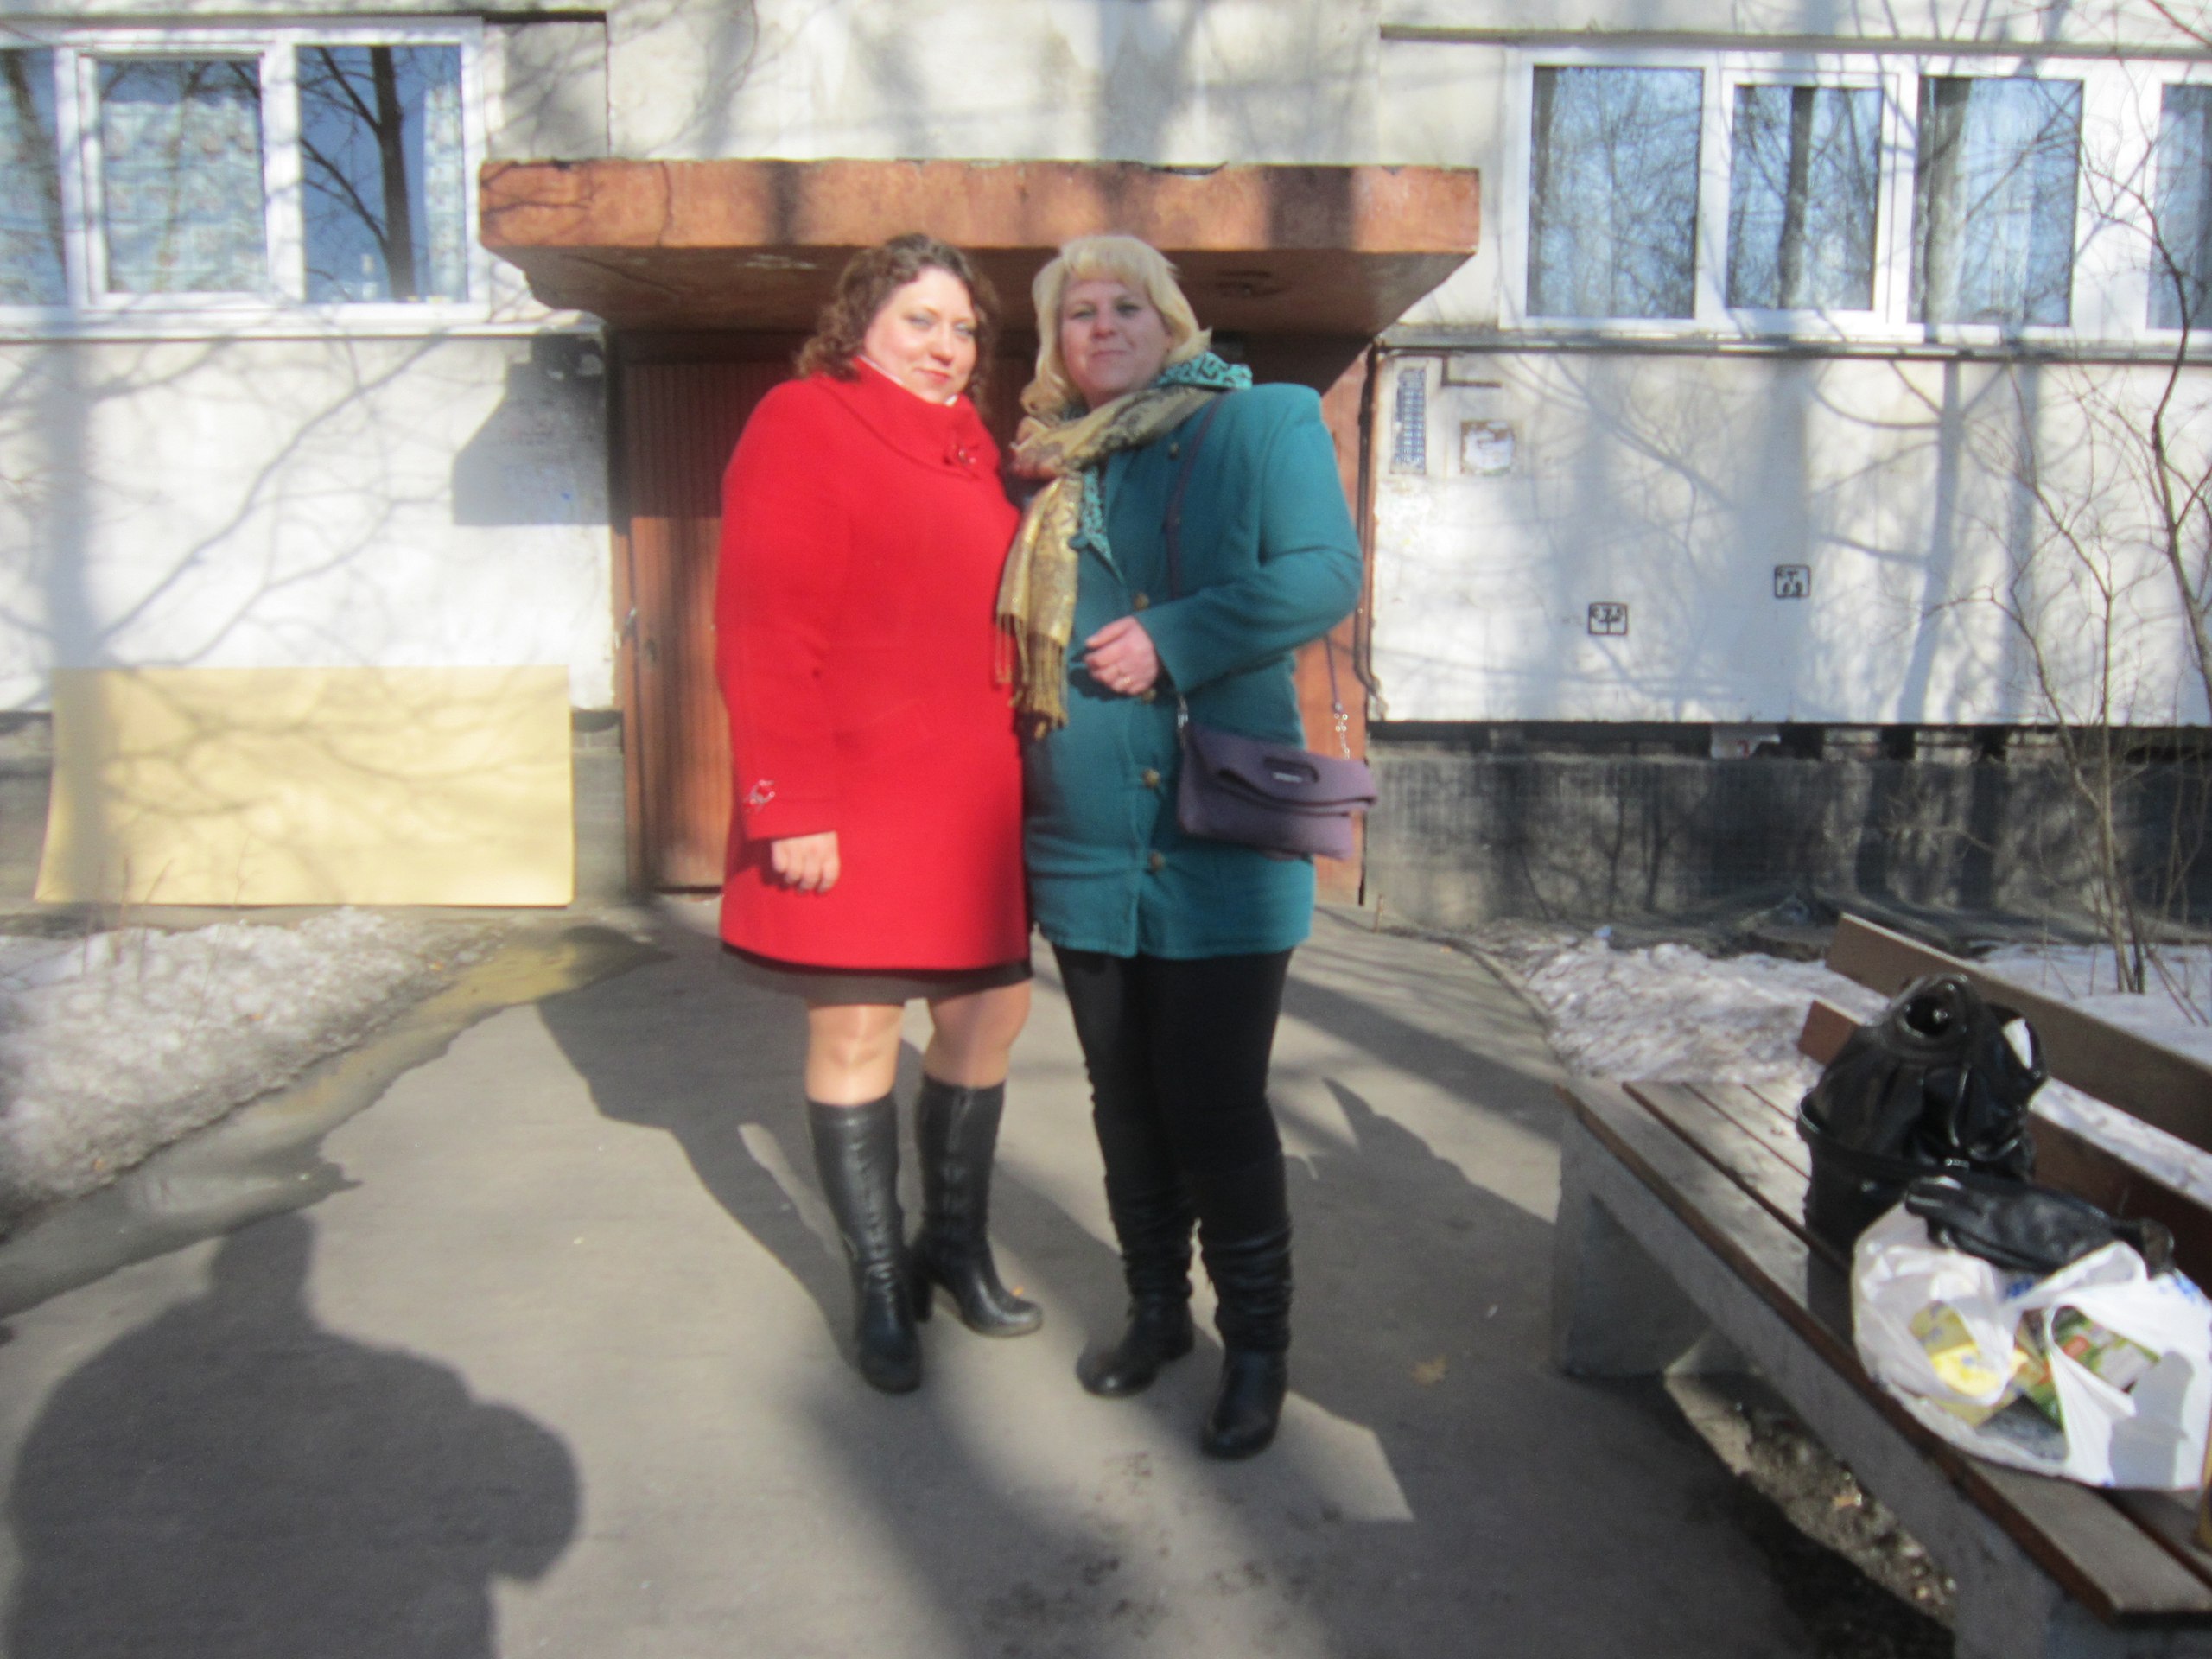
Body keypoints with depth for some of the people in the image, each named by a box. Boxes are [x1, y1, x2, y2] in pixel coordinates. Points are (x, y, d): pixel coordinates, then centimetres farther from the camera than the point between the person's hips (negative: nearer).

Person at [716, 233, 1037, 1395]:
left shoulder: (967, 444, 16)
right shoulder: (803, 422, -5)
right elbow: (762, 634, -12)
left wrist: (1013, 766, 12)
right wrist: (789, 807, -18)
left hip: (970, 800, 7)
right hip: (850, 803, -7)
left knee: (989, 1011, 12)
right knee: (855, 1034, 4)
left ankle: (952, 1243, 33)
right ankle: (878, 1287, 21)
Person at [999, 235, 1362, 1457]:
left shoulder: (1263, 424, 1)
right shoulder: (1046, 465, 14)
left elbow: (1324, 572, -10)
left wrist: (1174, 639, -18)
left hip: (1221, 841, -5)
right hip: (1084, 841, 5)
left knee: (1214, 1102, -1)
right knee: (1124, 1093, 15)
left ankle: (1256, 1344, 20)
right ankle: (1156, 1308, 35)